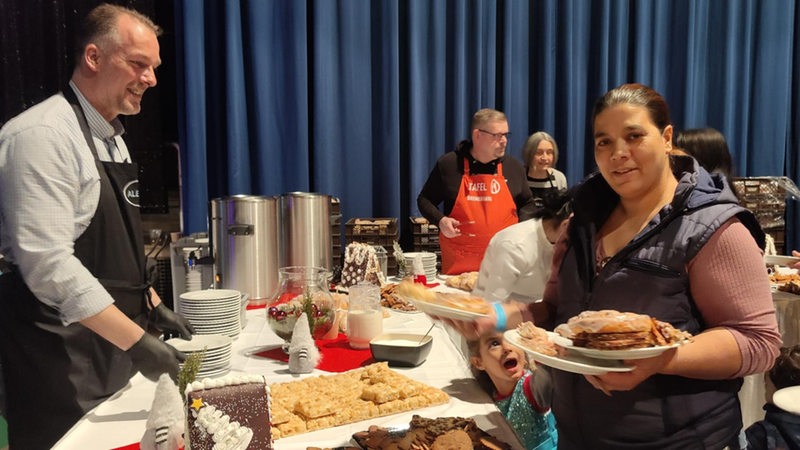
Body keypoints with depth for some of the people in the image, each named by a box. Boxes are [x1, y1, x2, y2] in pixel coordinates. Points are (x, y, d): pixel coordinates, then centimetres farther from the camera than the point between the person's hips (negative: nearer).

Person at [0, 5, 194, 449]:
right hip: (61, 364, -8)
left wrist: (153, 306, 13)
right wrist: (134, 341, -25)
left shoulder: (111, 137, 11)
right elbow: (46, 263, -25)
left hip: (112, 349, 8)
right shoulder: (42, 135, -17)